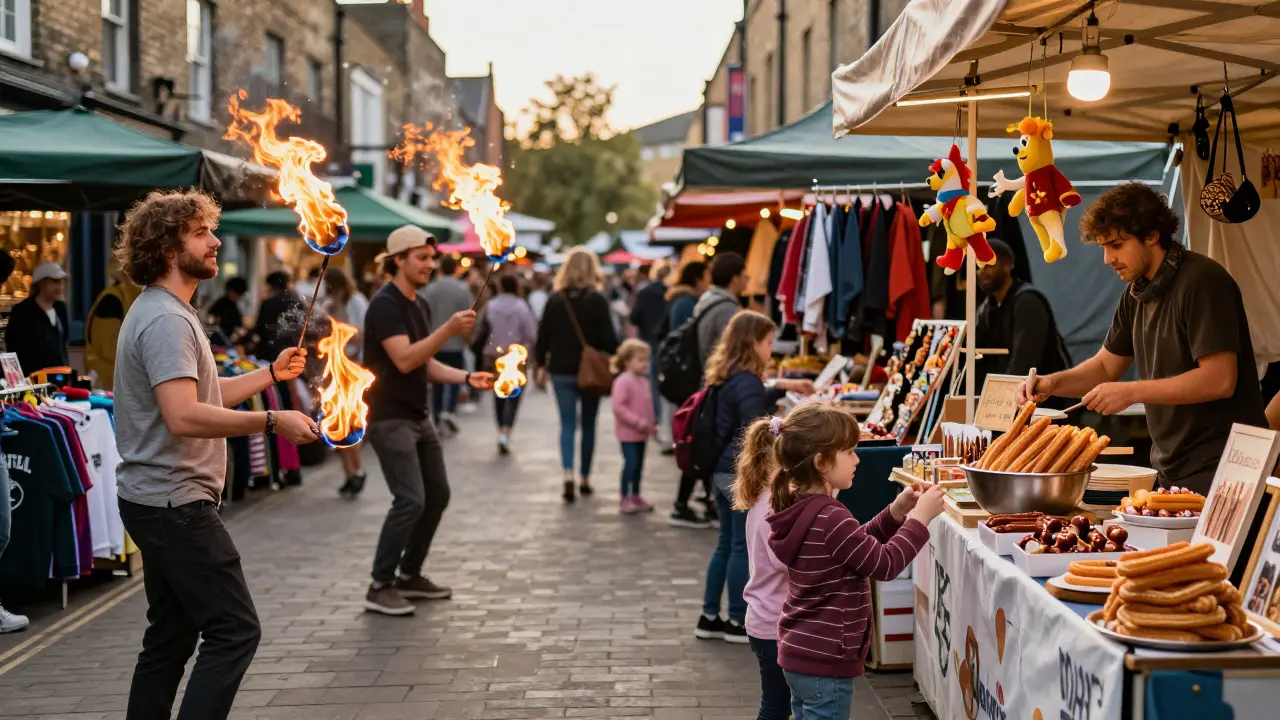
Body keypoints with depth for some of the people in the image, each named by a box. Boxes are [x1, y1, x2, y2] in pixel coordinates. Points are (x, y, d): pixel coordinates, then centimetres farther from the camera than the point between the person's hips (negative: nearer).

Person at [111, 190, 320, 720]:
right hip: (174, 503, -11)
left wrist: (270, 373, 24)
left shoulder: (167, 313, 17)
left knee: (171, 636, 14)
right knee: (234, 630, -11)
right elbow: (184, 416, -29)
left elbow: (203, 395, 23)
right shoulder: (166, 319, -18)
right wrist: (271, 422, -27)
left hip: (159, 503, 11)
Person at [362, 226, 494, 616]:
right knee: (411, 500, -15)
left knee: (437, 495, 11)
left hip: (418, 416, 9)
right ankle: (380, 586, -5)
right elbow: (404, 360, -26)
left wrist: (466, 377, 3)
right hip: (390, 419, -9)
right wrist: (448, 329, -32)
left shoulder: (420, 305, 13)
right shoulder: (385, 305, -15)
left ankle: (410, 575, 24)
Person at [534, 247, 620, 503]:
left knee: (567, 424, 3)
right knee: (588, 425, 12)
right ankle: (585, 478, 19)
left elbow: (544, 335, 2)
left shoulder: (555, 299, -1)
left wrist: (541, 364, 13)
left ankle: (568, 473, -17)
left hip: (561, 370, 1)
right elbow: (608, 337, -10)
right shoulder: (597, 300, -8)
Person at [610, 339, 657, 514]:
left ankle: (635, 496, 25)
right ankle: (624, 499, -4)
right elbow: (617, 406, -23)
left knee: (639, 464, 14)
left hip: (641, 433, 8)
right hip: (628, 432, -8)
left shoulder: (644, 381, 11)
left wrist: (652, 423, 11)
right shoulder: (623, 381, -16)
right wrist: (637, 421, -24)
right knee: (631, 463, -11)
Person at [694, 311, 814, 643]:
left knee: (726, 545, 17)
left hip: (722, 471, 10)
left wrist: (782, 387, 28)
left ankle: (709, 617, 22)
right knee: (743, 548, 0)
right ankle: (738, 622, 8)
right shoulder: (746, 381, -18)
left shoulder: (729, 378, 11)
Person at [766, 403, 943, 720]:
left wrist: (895, 513, 5)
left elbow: (858, 545, 17)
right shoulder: (830, 519, -23)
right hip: (824, 660, -10)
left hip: (800, 651, 10)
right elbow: (885, 565, -18)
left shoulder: (800, 511, 6)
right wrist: (920, 517, -12)